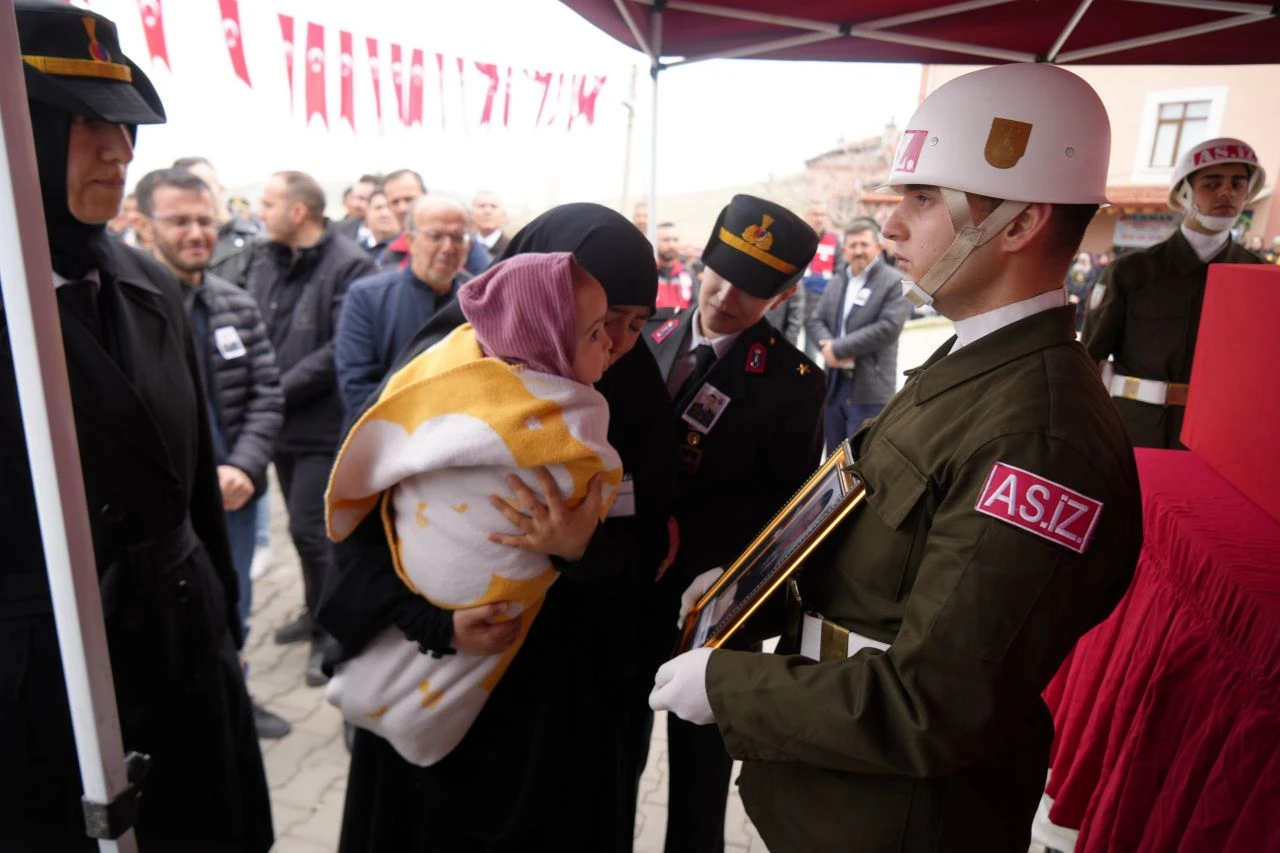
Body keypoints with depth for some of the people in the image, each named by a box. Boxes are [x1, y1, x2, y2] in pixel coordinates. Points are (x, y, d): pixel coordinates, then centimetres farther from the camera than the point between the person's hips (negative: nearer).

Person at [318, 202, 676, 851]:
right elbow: (360, 523, -12)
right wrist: (435, 620, -25)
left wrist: (587, 552, -28)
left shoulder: (634, 393, -9)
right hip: (438, 686, -1)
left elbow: (650, 542, -7)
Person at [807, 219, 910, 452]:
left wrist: (839, 348, -17)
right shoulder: (837, 281, 14)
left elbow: (888, 328, -17)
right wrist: (827, 345, -13)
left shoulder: (895, 282, -6)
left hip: (869, 390, -6)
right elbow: (816, 321, 10)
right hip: (834, 383, 6)